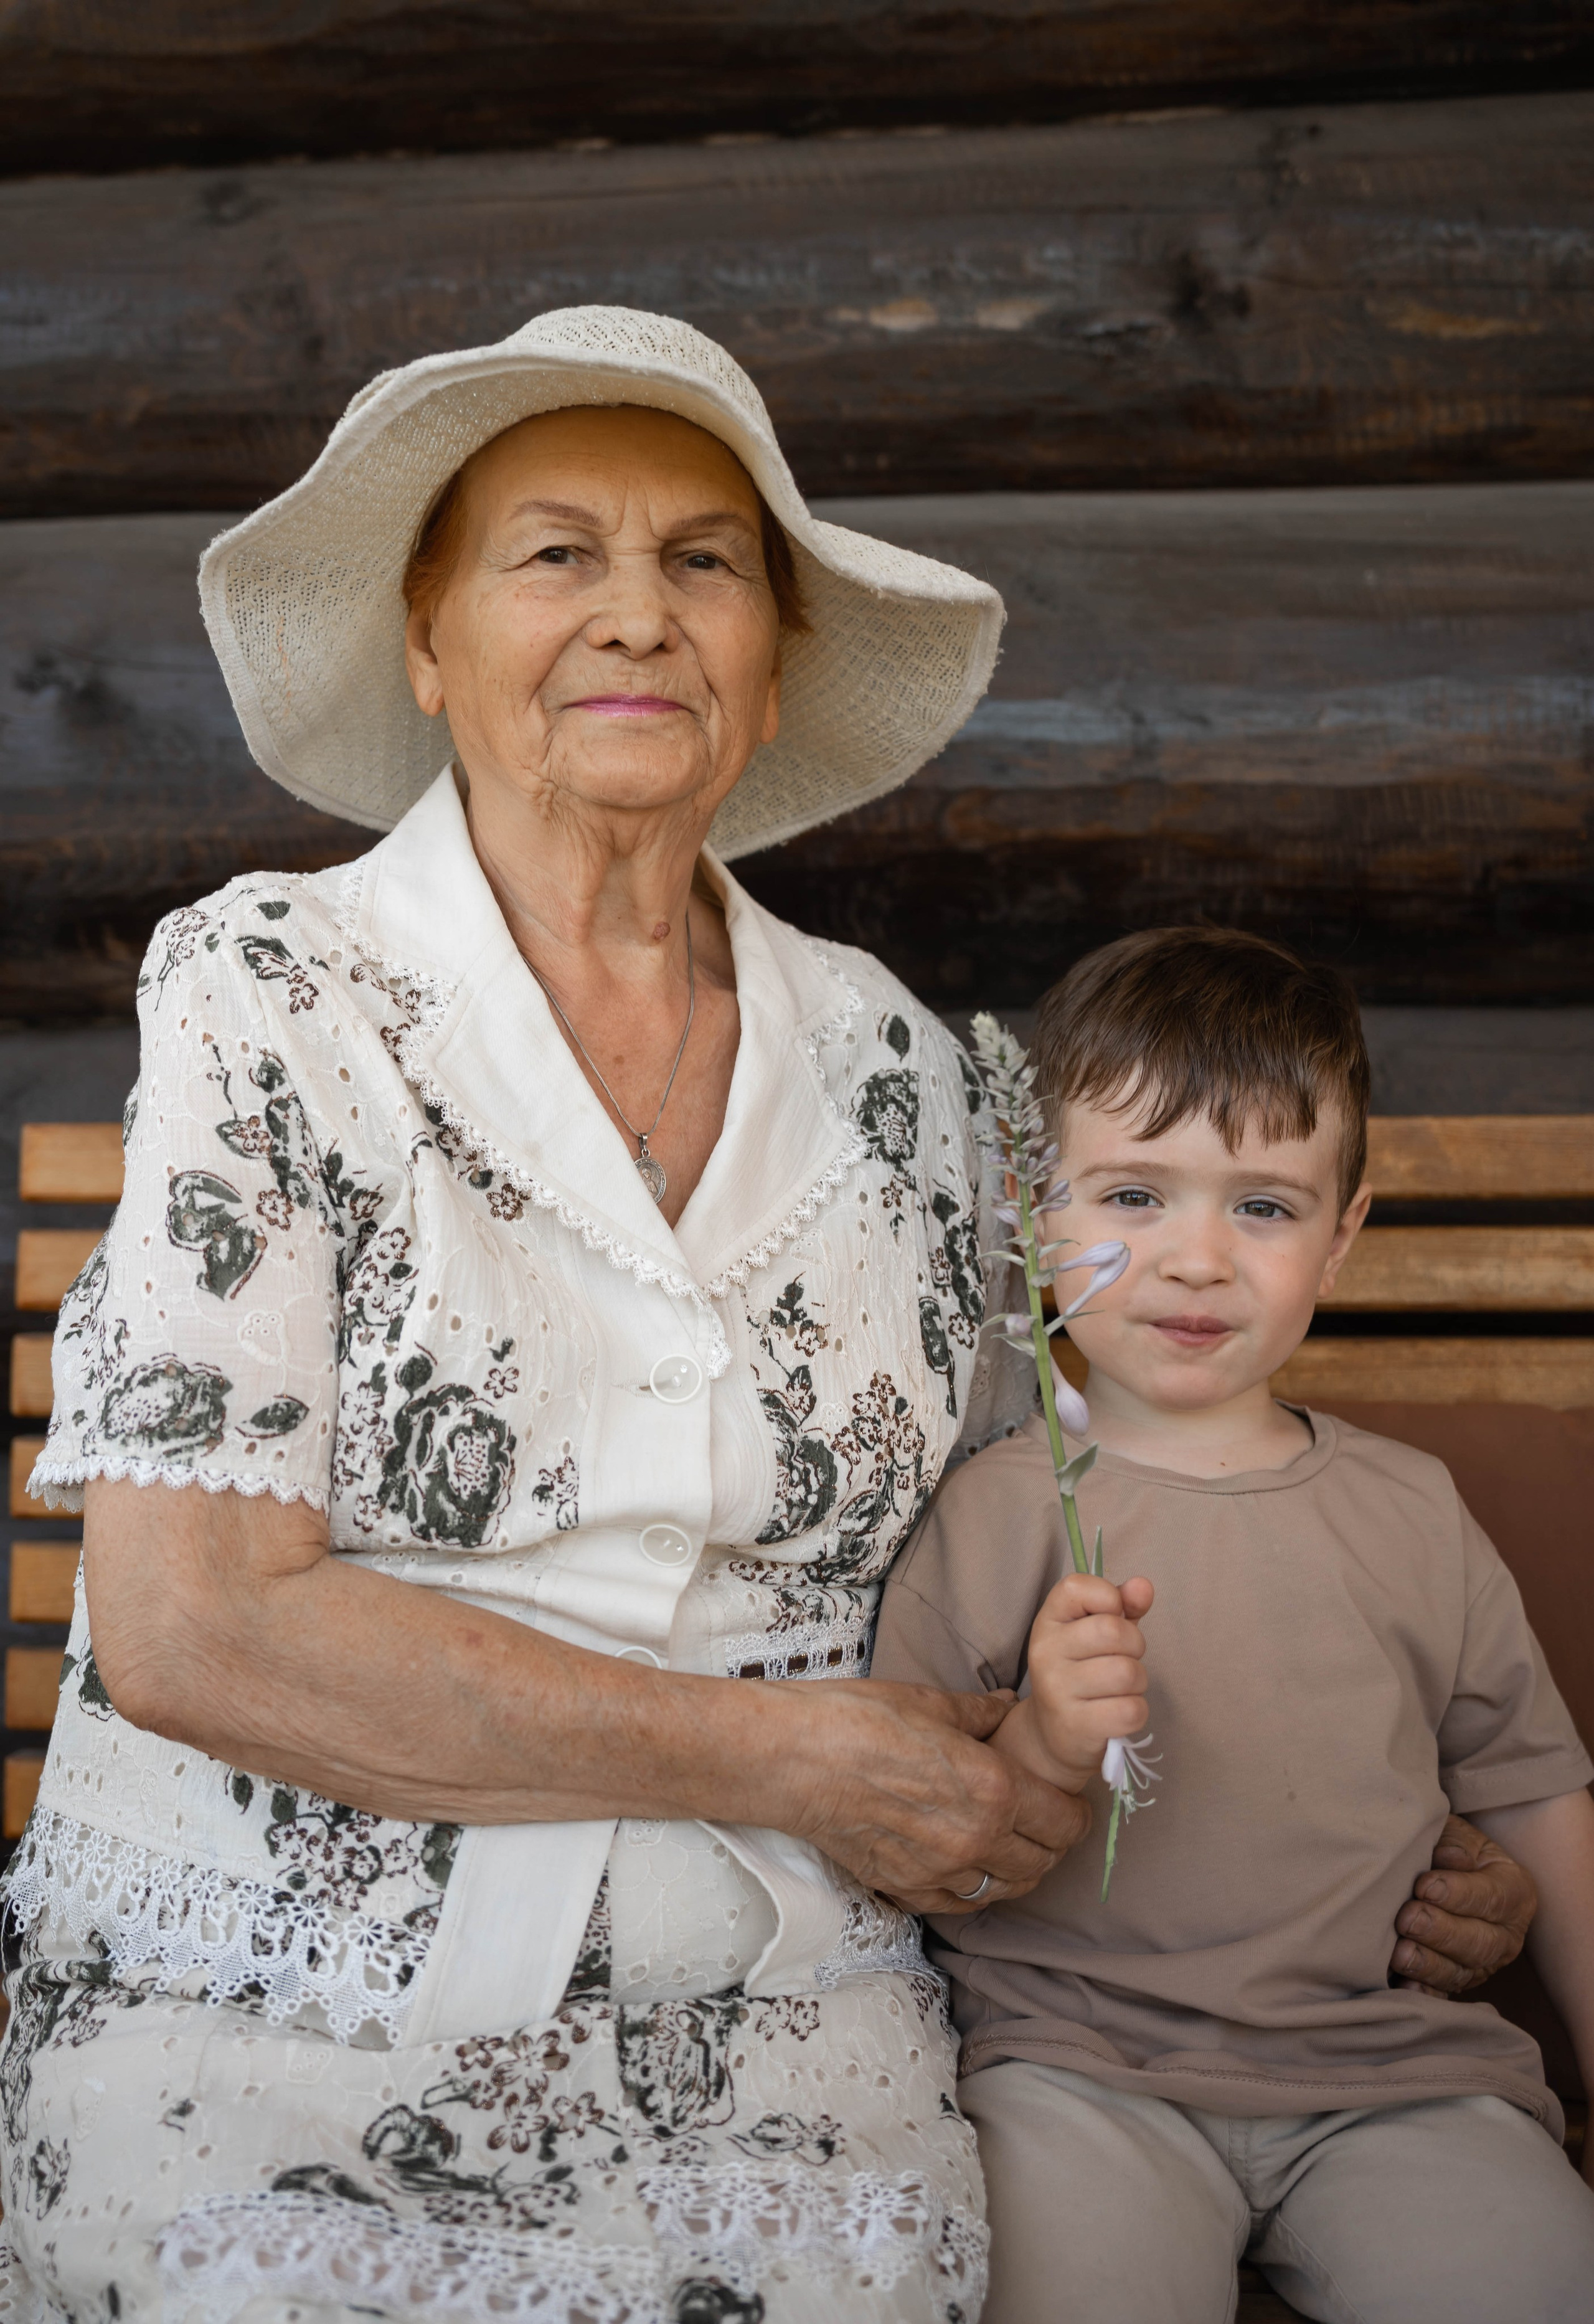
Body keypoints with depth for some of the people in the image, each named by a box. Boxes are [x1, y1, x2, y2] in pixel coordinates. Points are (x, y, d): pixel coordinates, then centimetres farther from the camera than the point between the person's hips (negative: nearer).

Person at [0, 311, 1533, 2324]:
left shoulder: (890, 1063, 7)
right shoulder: (265, 997, -5)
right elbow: (188, 1628, -13)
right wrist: (786, 1761, -12)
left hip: (765, 2047, 3)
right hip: (264, 2026, -3)